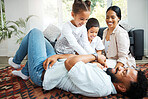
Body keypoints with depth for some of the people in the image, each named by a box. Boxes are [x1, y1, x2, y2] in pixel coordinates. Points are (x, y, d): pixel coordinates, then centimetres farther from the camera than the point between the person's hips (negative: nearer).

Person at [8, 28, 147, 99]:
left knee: (35, 32, 5)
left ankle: (16, 61, 28)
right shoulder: (105, 77, -7)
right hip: (53, 66, 8)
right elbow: (75, 58, -1)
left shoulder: (99, 86, -35)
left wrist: (95, 56, -20)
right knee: (41, 39, 26)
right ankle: (24, 72, 34)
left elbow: (70, 62, -35)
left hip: (41, 73, -8)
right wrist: (56, 56, -11)